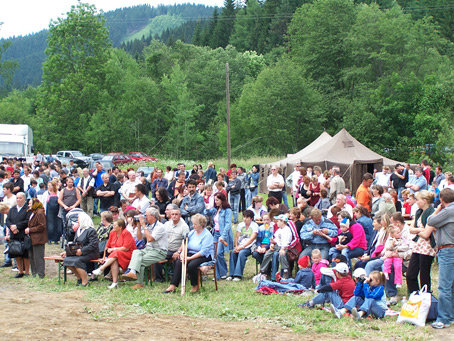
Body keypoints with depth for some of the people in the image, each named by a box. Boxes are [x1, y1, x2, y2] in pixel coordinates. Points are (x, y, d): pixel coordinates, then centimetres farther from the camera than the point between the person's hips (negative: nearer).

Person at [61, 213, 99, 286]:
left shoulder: (91, 231, -10)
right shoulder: (78, 230, 19)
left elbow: (93, 245, -19)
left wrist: (81, 251, -24)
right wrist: (67, 252, 8)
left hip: (91, 253, -8)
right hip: (79, 252, 8)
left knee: (77, 261, -31)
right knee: (66, 259, -14)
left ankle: (85, 281, -19)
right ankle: (79, 277, 2)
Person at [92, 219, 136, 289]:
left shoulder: (126, 233, -11)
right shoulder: (112, 232, 9)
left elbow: (126, 248, -18)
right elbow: (108, 246, 13)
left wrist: (113, 249, -14)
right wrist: (104, 256, 4)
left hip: (127, 254, -5)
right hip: (114, 254, 5)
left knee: (116, 253, -34)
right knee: (114, 261, -30)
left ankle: (101, 269, -36)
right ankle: (115, 282, -36)